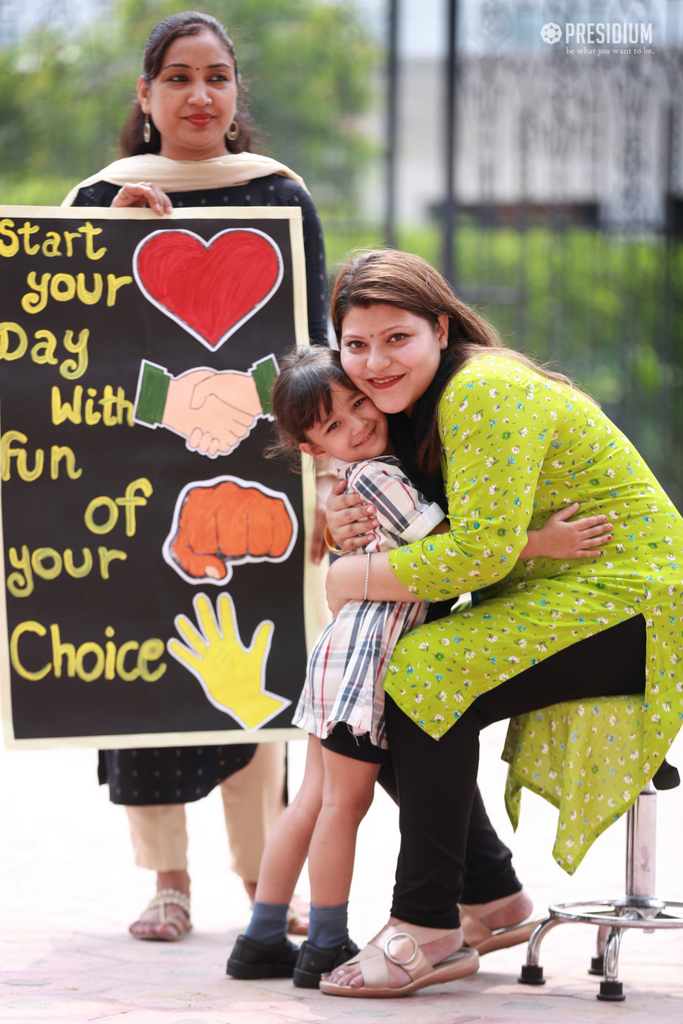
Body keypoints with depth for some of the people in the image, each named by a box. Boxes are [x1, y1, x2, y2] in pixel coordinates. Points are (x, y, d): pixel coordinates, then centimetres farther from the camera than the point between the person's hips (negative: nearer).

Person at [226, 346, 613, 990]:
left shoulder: (364, 473, 14)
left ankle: (262, 941, 17)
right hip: (365, 654, -10)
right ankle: (327, 949, 4)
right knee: (345, 799, -3)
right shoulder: (376, 476, -15)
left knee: (316, 799, 13)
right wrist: (542, 543, -20)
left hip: (345, 650, 10)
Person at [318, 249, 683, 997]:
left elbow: (483, 550, -26)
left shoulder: (485, 393, -20)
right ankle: (493, 901, 14)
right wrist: (351, 529, -8)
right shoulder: (414, 402, 11)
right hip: (553, 599, 10)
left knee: (426, 677, -23)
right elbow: (415, 539, 14)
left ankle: (427, 924, -16)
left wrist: (357, 579, -17)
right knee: (381, 685, 5)